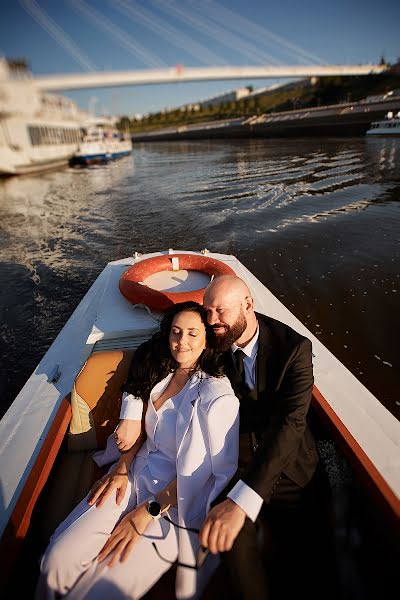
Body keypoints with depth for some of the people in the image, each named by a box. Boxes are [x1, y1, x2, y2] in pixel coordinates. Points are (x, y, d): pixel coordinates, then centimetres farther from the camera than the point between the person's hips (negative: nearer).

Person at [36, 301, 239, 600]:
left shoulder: (217, 396, -19)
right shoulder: (163, 374, 2)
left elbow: (223, 472, -17)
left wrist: (149, 510, -15)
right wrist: (123, 466, -3)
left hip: (176, 504, -5)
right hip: (136, 477, 5)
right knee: (57, 559, -8)